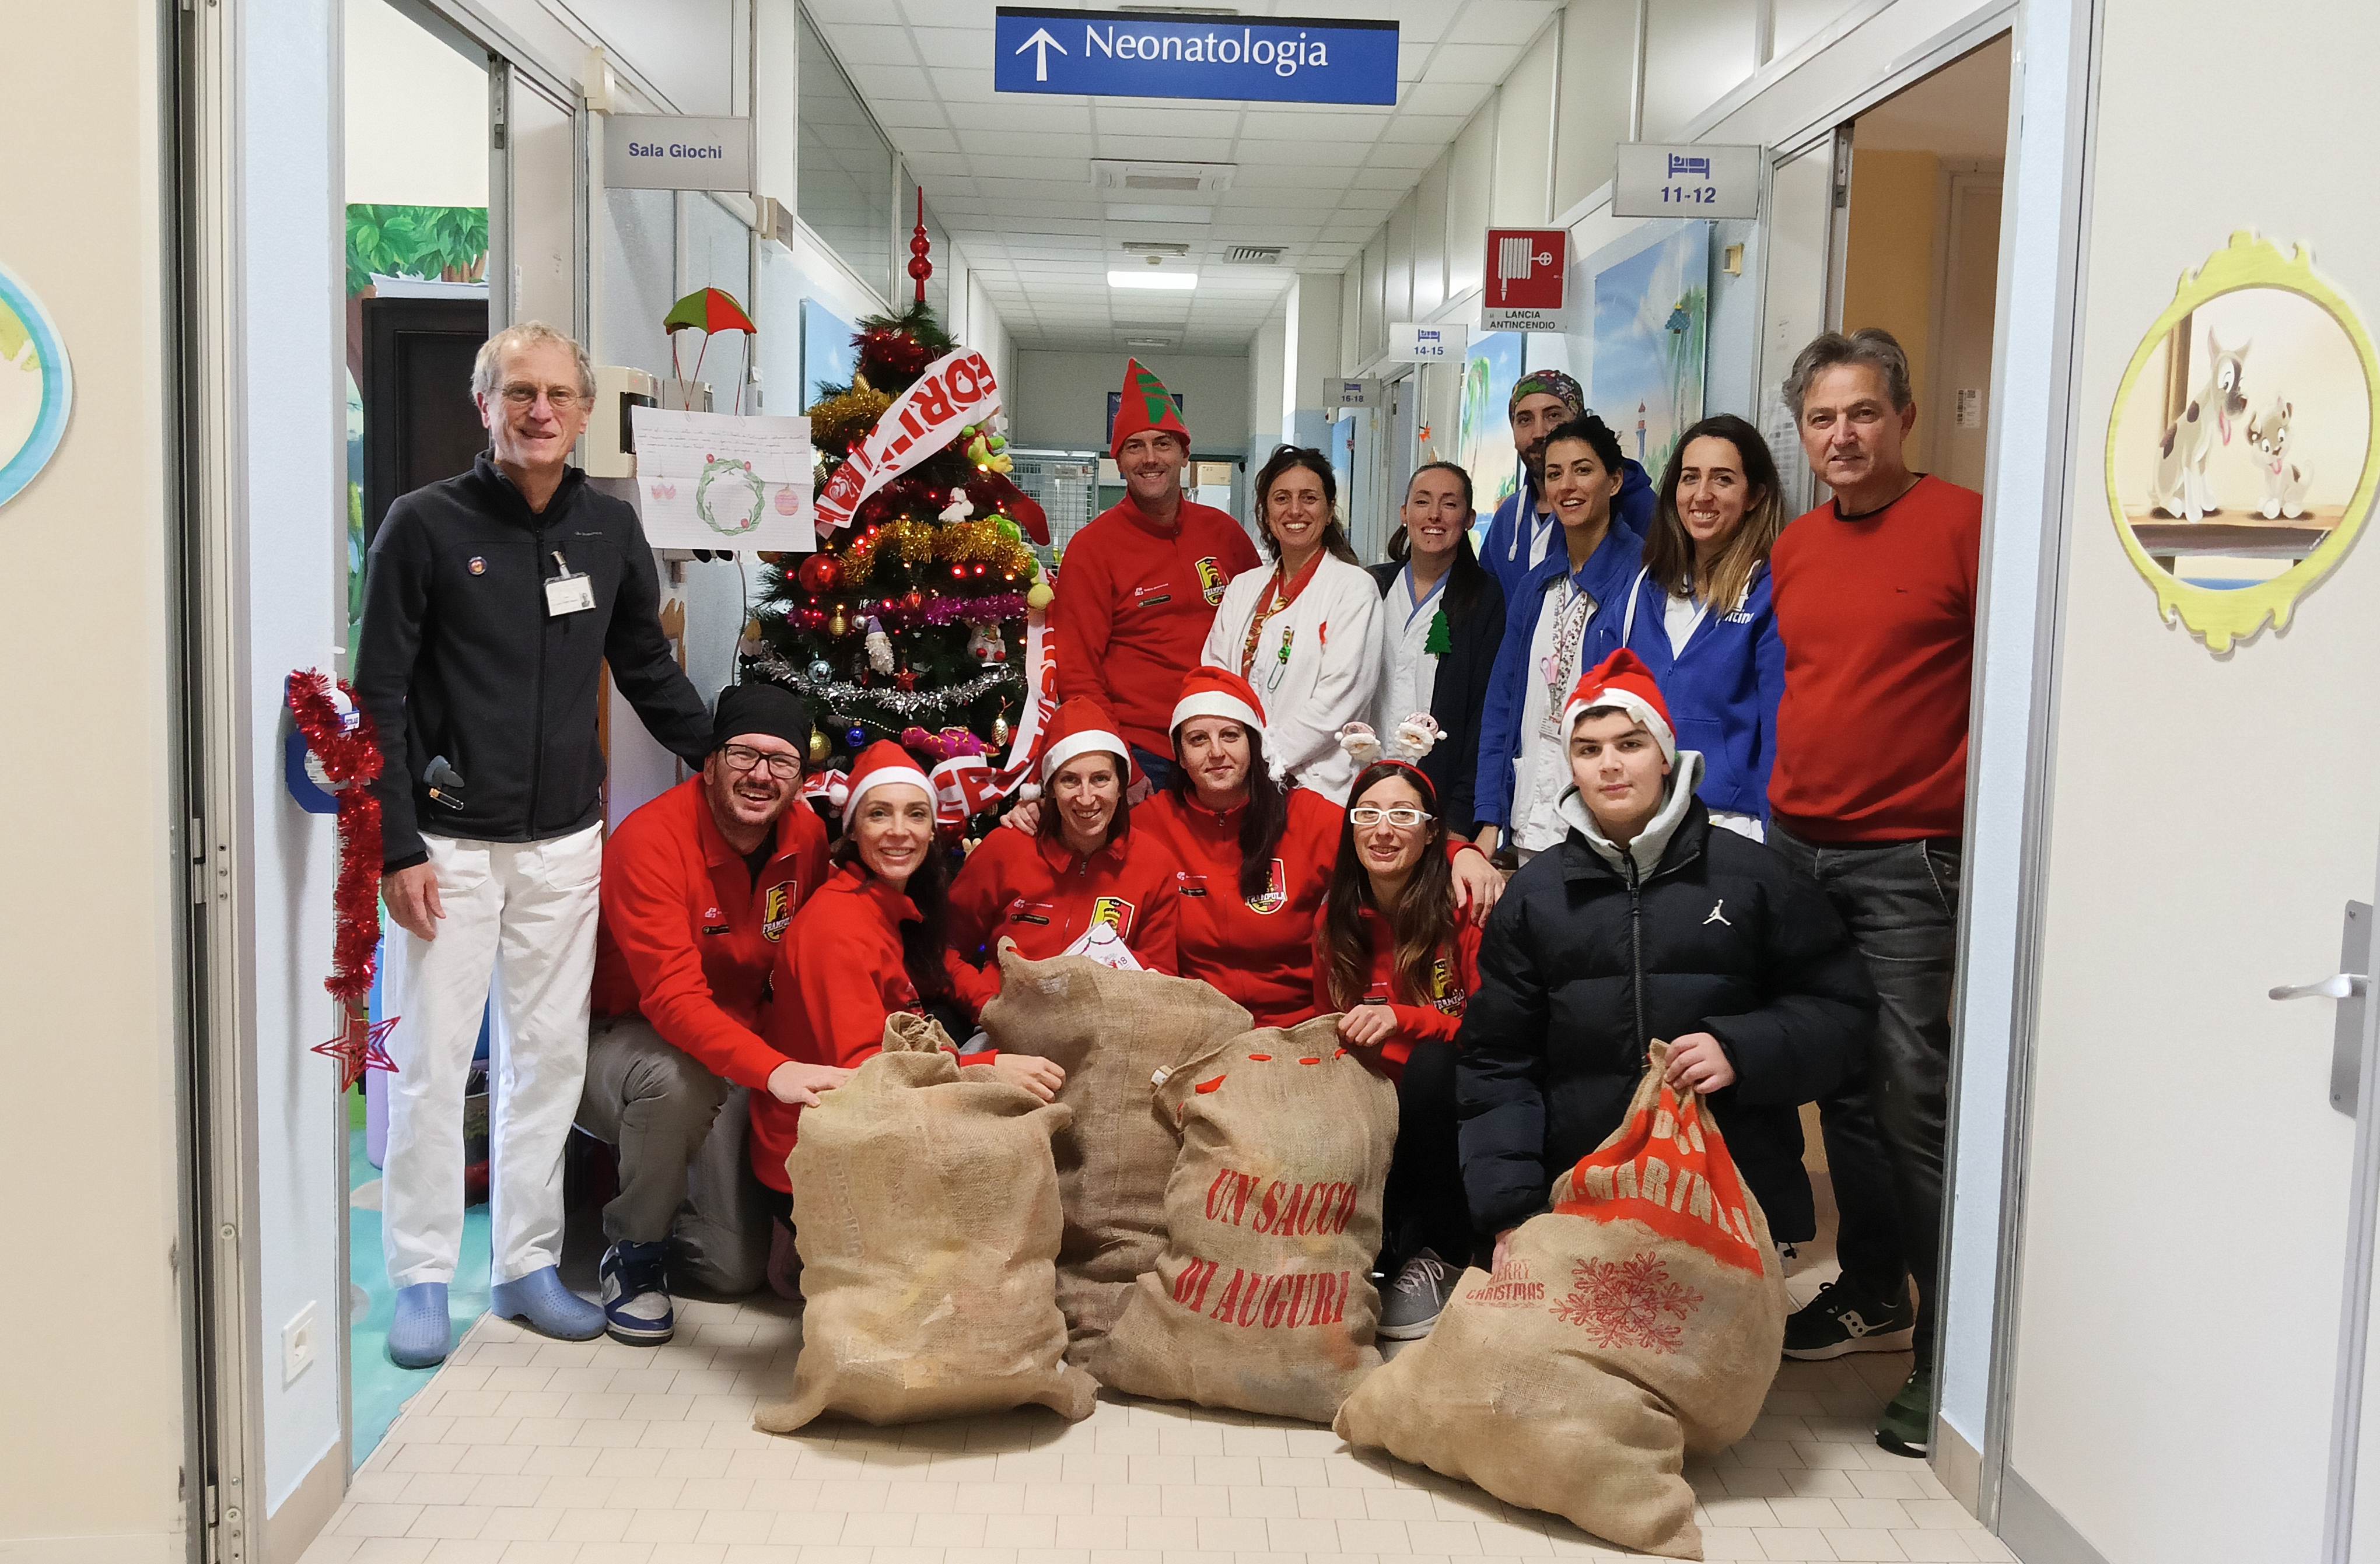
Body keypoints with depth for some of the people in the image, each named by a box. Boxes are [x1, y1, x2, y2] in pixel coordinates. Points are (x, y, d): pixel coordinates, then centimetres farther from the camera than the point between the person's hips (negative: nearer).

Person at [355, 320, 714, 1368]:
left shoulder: (609, 529, 7)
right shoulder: (425, 525, -5)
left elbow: (650, 673, 17)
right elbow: (380, 695, -6)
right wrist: (397, 845, -11)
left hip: (566, 845, 4)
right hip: (450, 844, -4)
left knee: (550, 1057, 10)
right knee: (431, 1062, 2)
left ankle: (528, 1264, 23)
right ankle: (422, 1278, 16)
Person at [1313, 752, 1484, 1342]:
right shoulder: (1335, 921, 3)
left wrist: (1403, 1019, -27)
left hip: (1452, 1107, -2)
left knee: (1433, 1062, -34)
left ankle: (1441, 1256, -16)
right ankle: (1391, 1252, -1)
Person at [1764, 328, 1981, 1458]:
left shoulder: (1961, 524, -7)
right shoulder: (1792, 548, 13)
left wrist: (1972, 813, -14)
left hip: (1906, 856, -6)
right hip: (1796, 844, 7)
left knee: (1912, 1093, -8)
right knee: (1842, 1081, 14)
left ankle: (1952, 1352, 2)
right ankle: (1872, 1295, 28)